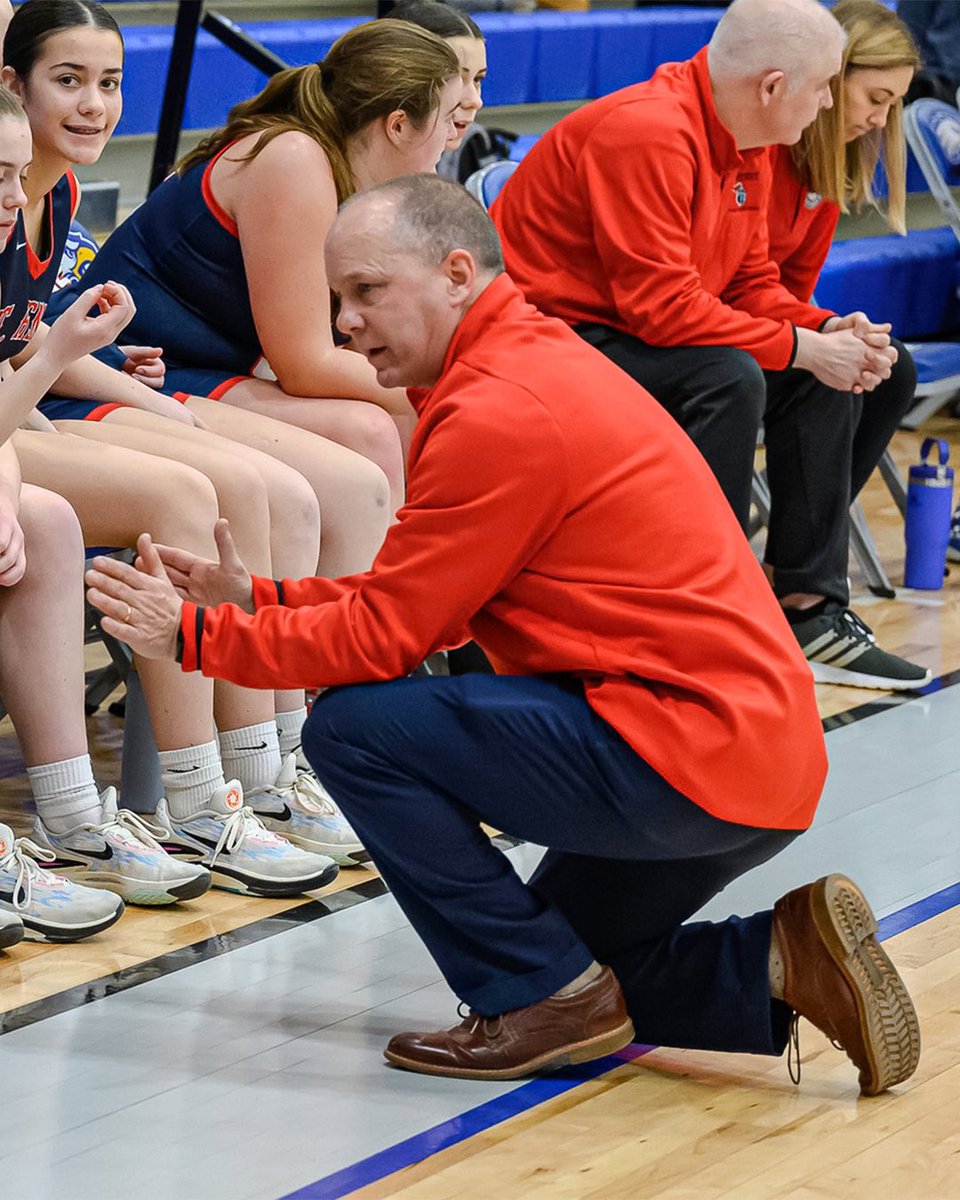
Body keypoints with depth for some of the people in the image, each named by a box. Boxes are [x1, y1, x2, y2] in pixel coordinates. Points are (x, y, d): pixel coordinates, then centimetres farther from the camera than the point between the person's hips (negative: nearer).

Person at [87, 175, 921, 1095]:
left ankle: (550, 998, -4)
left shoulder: (501, 415, -16)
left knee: (354, 727, -9)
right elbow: (424, 607, 17)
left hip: (688, 757, -11)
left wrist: (195, 636, -3)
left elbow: (381, 638, -13)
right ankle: (780, 960, 11)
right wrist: (254, 597, 11)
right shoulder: (542, 360, 16)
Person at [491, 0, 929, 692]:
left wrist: (827, 331, -8)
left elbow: (752, 284, 11)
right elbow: (661, 304, -28)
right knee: (728, 377, -31)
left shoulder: (744, 145, 6)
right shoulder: (648, 130, -24)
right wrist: (800, 347, -22)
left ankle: (810, 609, 5)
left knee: (831, 374, 2)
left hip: (625, 337, 10)